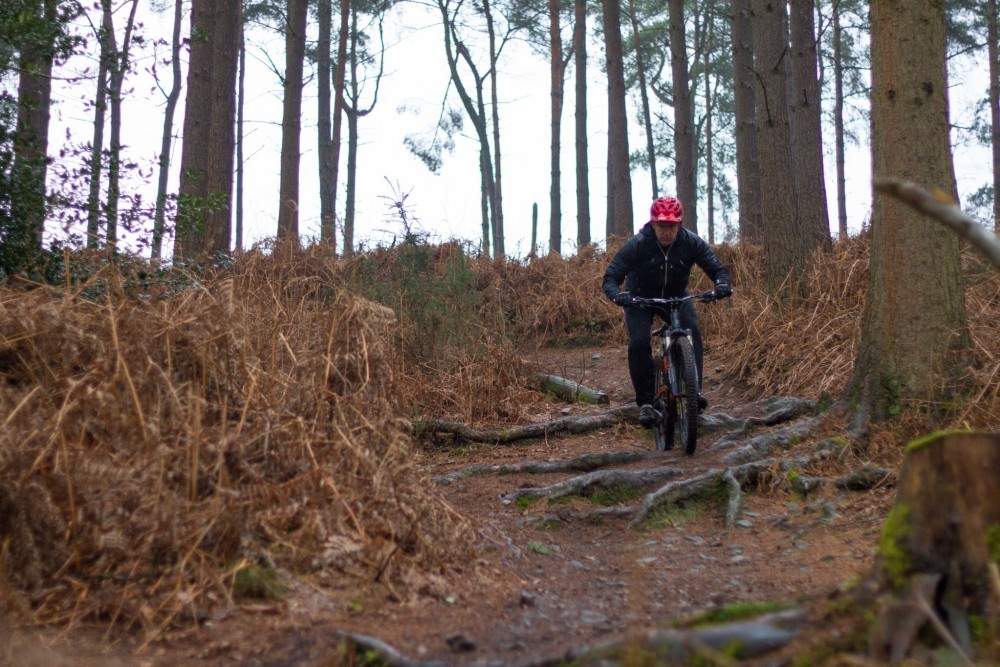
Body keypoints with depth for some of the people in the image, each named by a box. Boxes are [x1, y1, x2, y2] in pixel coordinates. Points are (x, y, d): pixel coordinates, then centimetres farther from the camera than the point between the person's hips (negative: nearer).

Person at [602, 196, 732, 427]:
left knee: (692, 331, -26)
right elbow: (611, 277, -24)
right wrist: (617, 294, -47)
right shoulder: (637, 244, -25)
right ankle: (645, 401, -9)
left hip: (676, 295, 2)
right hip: (640, 297, -2)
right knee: (639, 342, -22)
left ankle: (694, 389, -22)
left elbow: (717, 269, -14)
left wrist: (722, 284, -38)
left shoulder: (691, 242, -20)